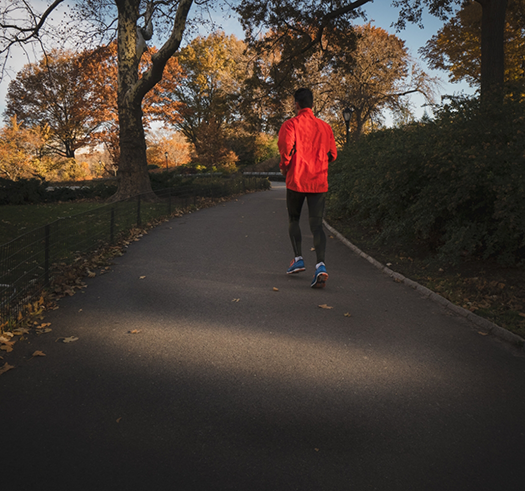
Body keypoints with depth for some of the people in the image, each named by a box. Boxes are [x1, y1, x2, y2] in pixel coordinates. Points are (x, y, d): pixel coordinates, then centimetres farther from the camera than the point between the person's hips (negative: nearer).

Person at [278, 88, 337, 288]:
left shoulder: (290, 124, -3)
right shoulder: (325, 126, 10)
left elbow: (286, 146, -19)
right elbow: (332, 154, 14)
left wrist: (284, 166, -2)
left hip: (296, 181, -2)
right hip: (319, 182, 3)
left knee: (293, 220, 19)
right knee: (317, 225, -2)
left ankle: (298, 259, 16)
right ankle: (321, 265, -19)